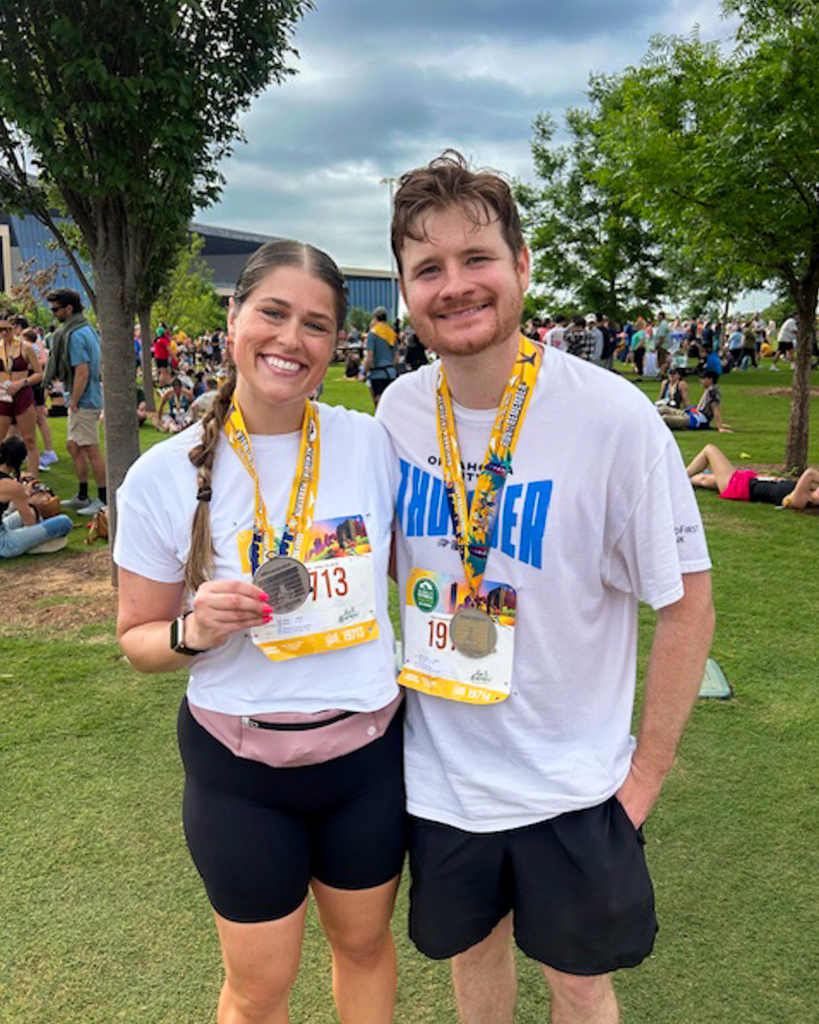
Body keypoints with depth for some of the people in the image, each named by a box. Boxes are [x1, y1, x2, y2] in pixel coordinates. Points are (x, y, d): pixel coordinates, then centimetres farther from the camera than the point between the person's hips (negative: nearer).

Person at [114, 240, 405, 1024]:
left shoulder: (371, 443, -8)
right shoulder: (164, 476, -12)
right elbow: (138, 638, -3)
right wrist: (195, 630, -23)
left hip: (368, 747, 2)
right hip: (238, 764, -1)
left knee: (365, 942, 23)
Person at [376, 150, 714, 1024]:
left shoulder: (613, 417, -21)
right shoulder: (398, 410, -8)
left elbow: (687, 604, -12)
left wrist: (644, 777, -10)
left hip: (568, 786, -3)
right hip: (435, 775, 4)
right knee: (471, 952, 26)